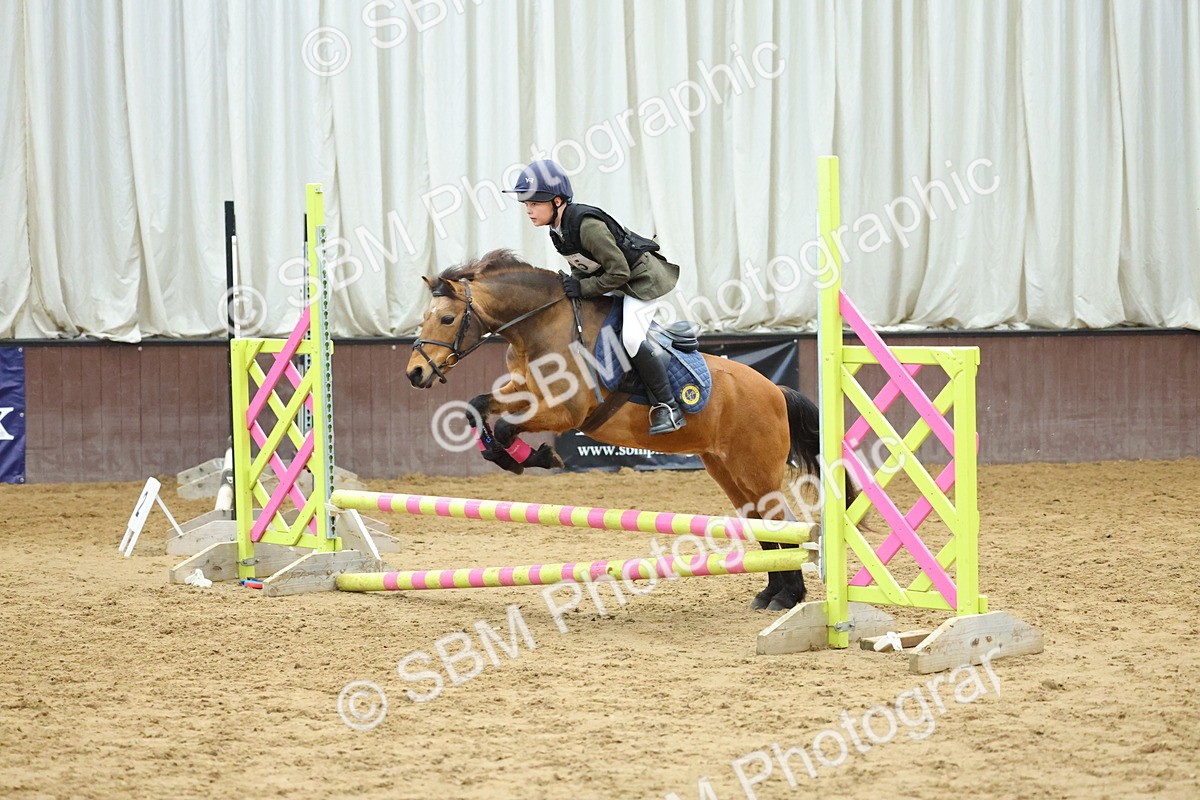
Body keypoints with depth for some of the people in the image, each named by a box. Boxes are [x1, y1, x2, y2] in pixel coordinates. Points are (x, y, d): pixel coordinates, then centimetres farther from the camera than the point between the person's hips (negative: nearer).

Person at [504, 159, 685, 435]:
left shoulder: (587, 225, -32)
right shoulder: (557, 228, -2)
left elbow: (618, 272, -28)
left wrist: (582, 288, -25)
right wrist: (573, 282, -4)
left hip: (641, 278, -11)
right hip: (613, 284, 11)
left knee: (632, 337, -28)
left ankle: (668, 407, -18)